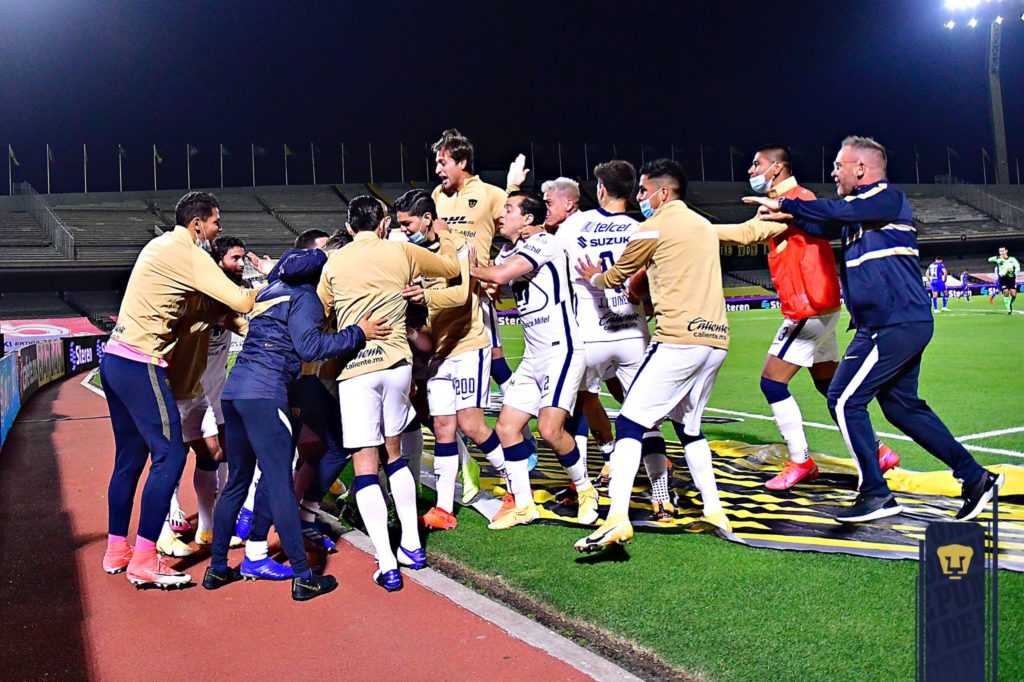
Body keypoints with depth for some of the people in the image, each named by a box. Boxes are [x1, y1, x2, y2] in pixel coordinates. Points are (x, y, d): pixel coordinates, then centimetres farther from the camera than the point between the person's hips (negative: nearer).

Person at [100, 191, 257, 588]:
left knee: (130, 456, 15)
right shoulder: (187, 254, -12)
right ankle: (144, 563, -8)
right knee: (169, 454, -9)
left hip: (116, 358, 10)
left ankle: (117, 551, 24)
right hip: (140, 364, -10)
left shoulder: (161, 245, 17)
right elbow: (241, 302, -15)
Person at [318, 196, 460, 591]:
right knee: (394, 452, 19)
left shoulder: (332, 264, 7)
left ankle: (387, 565, -6)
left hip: (354, 367, -2)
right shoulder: (401, 252, 8)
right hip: (396, 361, 2)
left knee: (365, 466, -1)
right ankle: (412, 546, 21)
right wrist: (445, 240, 42)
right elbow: (451, 267, 22)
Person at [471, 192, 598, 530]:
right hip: (533, 356, 9)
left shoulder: (543, 242, -10)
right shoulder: (508, 251, 16)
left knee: (550, 429, -17)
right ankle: (523, 504, 15)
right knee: (506, 427, 3)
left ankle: (585, 488, 8)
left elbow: (500, 275, -20)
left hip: (562, 350, -9)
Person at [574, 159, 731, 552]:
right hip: (716, 339, 8)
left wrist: (594, 278, 31)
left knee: (630, 423, -8)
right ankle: (714, 512, 25)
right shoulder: (705, 226, 21)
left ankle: (618, 519, -20)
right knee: (689, 427, 23)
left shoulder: (655, 227, -1)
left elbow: (616, 277, 11)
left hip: (678, 339, -8)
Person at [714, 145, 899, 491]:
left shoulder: (796, 198, -15)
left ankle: (801, 462, 1)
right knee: (829, 385, 16)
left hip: (809, 310, -10)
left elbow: (748, 233, -26)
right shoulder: (790, 201, 17)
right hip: (820, 308, 10)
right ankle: (877, 451, 22)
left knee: (772, 382, -6)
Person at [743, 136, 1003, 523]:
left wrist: (784, 205, -13)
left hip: (893, 325, -10)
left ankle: (876, 494, -1)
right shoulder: (863, 209, 20)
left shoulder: (887, 197, -9)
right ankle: (975, 477, 19)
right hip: (907, 323, 10)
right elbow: (829, 226, 22)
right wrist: (790, 217, 5)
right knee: (902, 405, 16)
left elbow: (838, 212, -21)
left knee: (844, 401, -6)